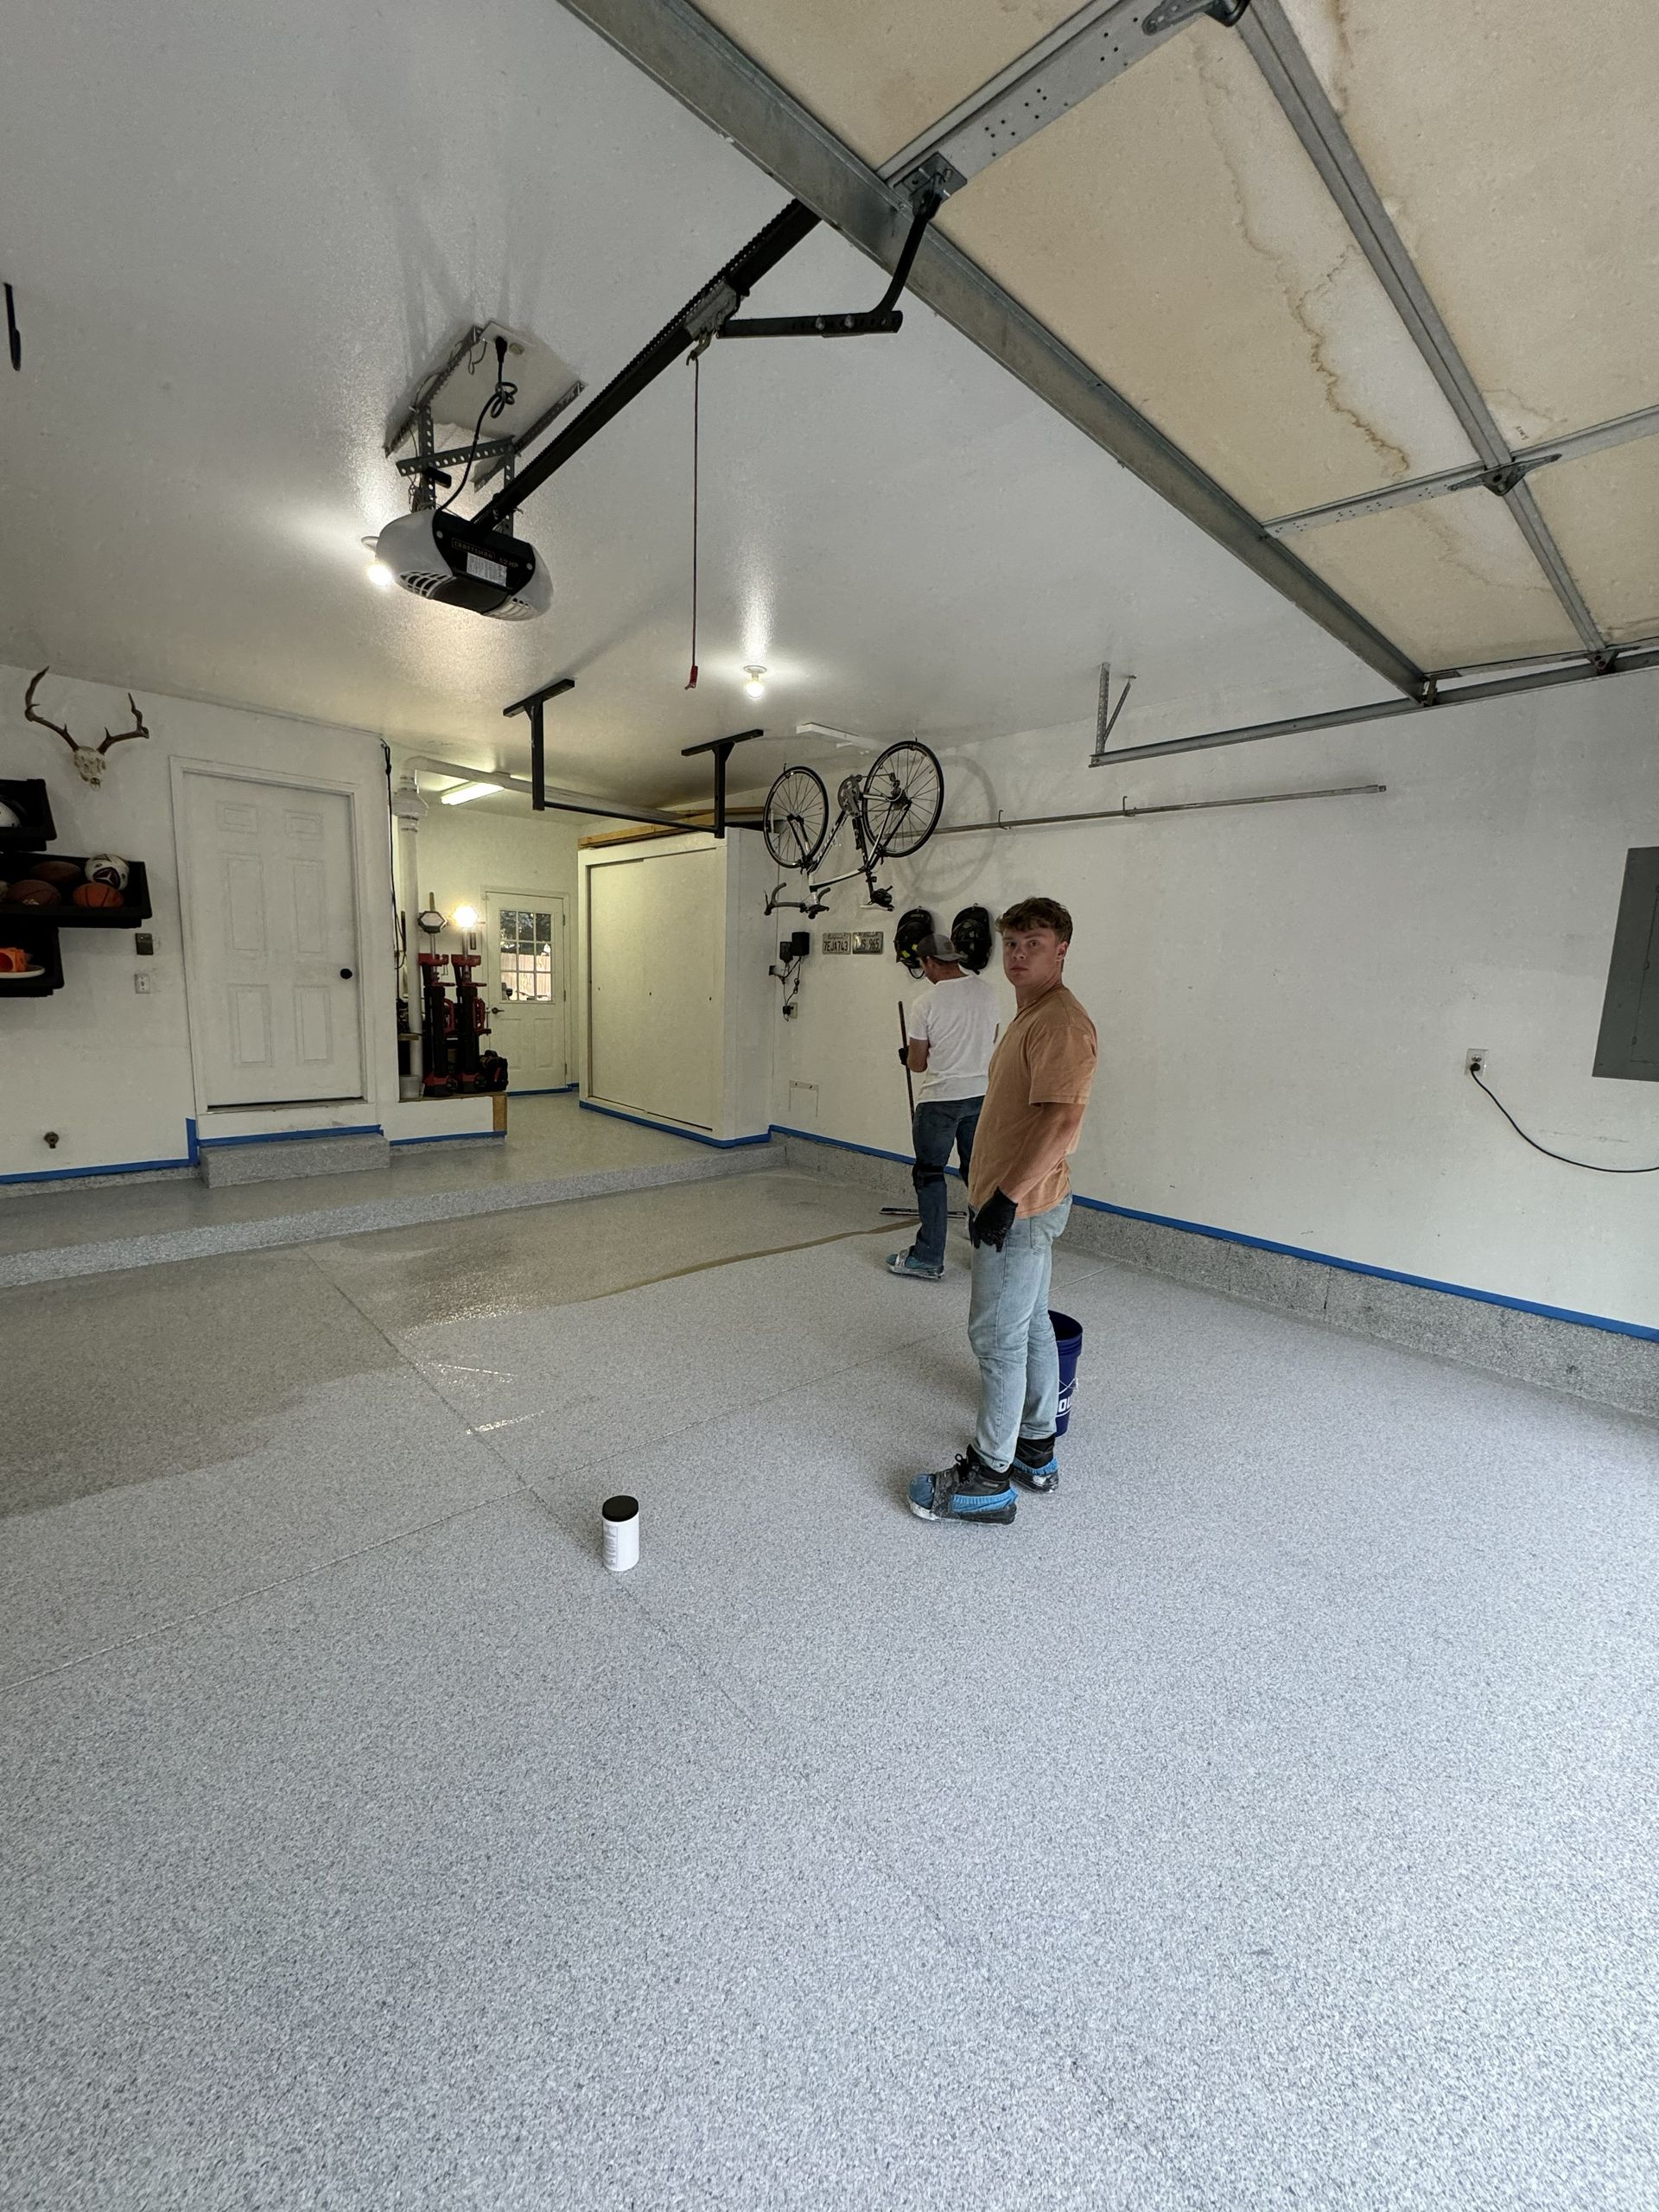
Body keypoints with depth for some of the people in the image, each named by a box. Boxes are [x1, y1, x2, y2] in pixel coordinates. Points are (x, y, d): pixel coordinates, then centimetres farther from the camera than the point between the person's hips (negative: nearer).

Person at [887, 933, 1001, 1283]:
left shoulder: (927, 1003, -13)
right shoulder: (986, 991, 4)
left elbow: (917, 1064, -7)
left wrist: (907, 1056, 16)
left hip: (940, 1099, -6)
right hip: (981, 1094, 6)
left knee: (929, 1175, 4)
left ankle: (929, 1260, 7)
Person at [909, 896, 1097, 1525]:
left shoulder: (1061, 1023, -18)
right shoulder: (1027, 1017, 15)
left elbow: (1062, 1119, -27)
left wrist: (1009, 1195, -25)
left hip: (1021, 1209, -11)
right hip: (1017, 1203, 11)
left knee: (998, 1337, -3)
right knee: (1029, 1325, 18)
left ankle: (989, 1479, 11)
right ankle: (1036, 1451, 33)